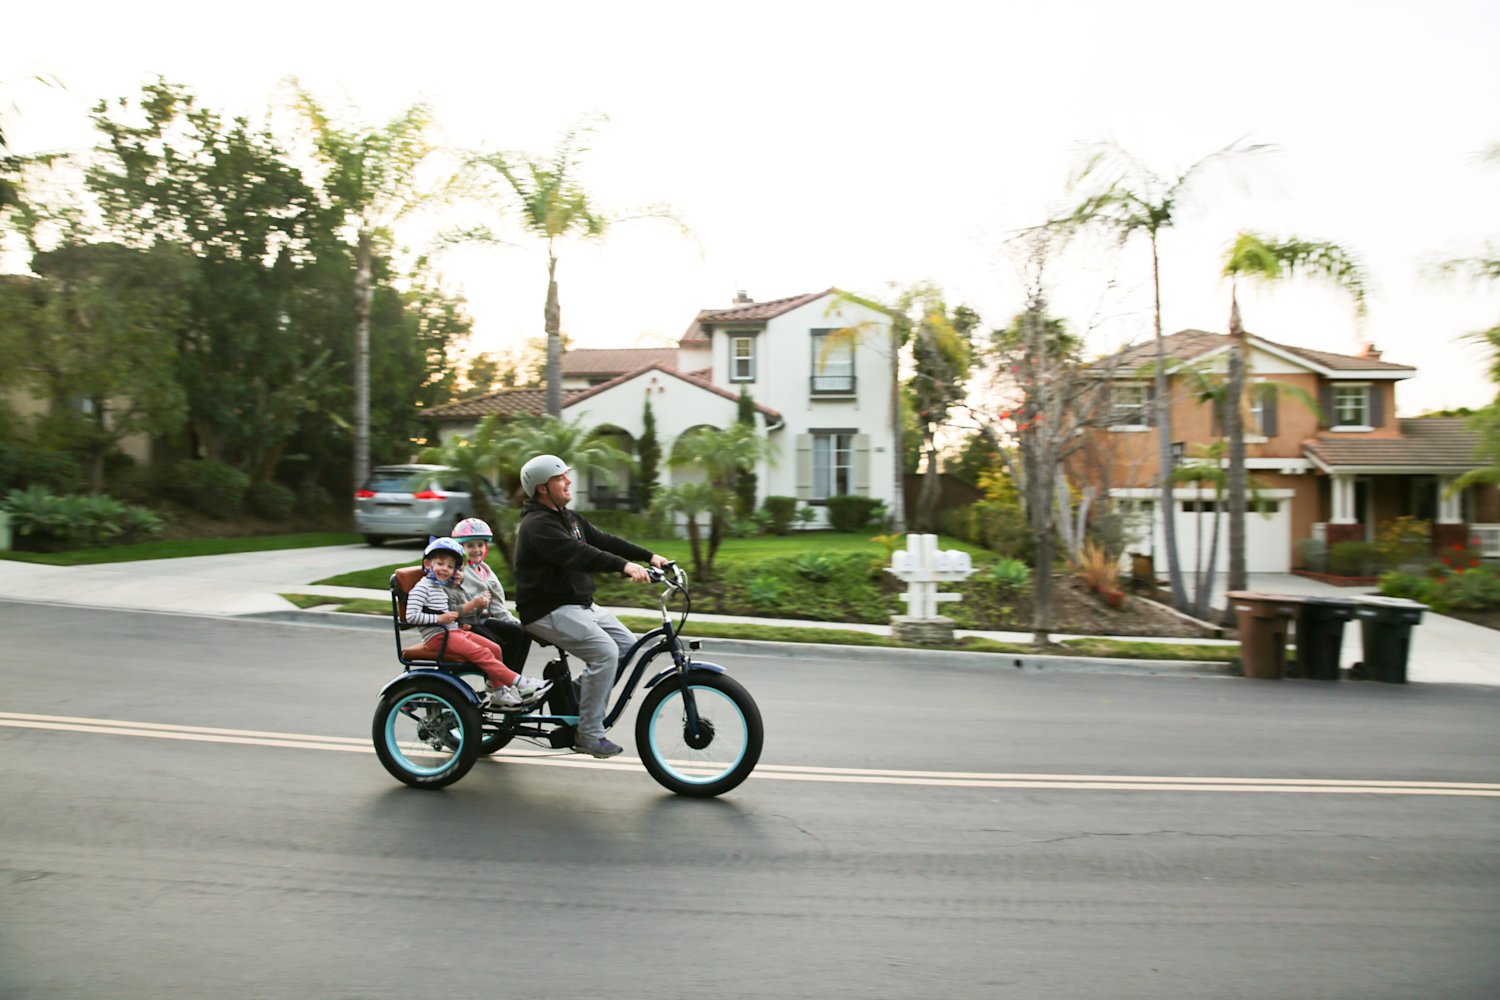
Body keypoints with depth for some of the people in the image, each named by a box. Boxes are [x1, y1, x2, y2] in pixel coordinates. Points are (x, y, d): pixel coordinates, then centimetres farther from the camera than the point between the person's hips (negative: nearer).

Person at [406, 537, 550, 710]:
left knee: (494, 648, -3)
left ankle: (497, 692, 0)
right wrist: (439, 618, -19)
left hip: (454, 630, 9)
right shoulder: (423, 587, -6)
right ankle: (520, 684, -25)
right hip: (438, 636, -9)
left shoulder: (446, 588, 21)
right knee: (481, 653, -22)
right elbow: (411, 616, -17)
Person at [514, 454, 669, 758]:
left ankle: (574, 694, 15)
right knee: (605, 652, -24)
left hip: (580, 604, 10)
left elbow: (603, 540, 13)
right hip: (549, 611, -10)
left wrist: (649, 557, 5)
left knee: (628, 645, 2)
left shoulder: (569, 517, 15)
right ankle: (589, 735, -14)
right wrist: (624, 566, -41)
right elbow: (577, 554, -31)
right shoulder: (537, 524, -17)